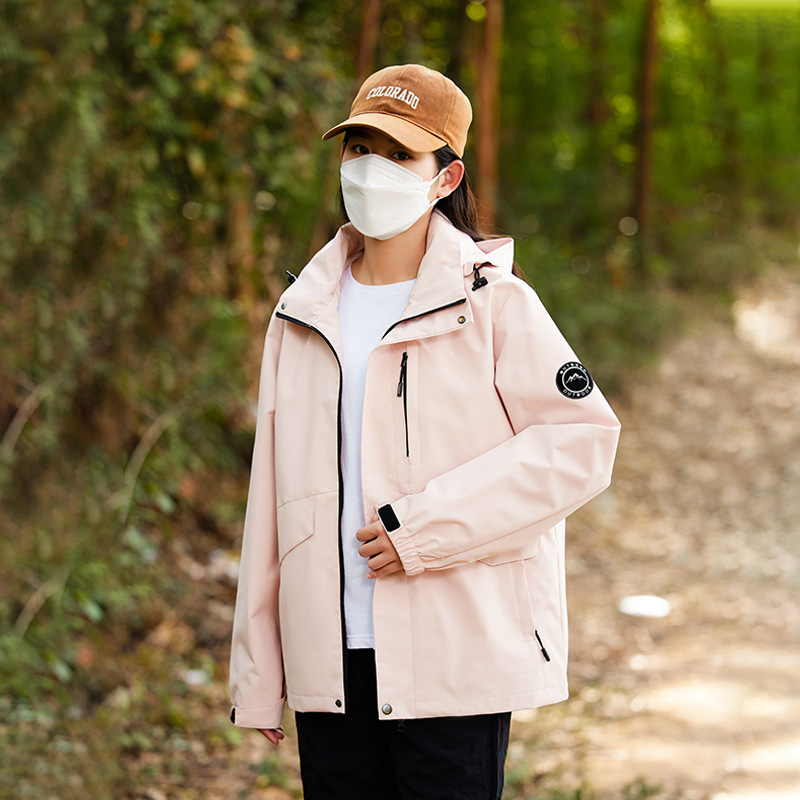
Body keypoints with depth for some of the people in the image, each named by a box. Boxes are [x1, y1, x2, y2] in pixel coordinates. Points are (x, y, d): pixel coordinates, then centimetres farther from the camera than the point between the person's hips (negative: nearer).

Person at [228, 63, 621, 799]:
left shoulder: (494, 303, -2)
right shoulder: (303, 316, 13)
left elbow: (580, 441, -11)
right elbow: (271, 500, 14)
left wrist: (423, 529, -15)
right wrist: (256, 675, 11)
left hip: (456, 660, -4)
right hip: (332, 666, 4)